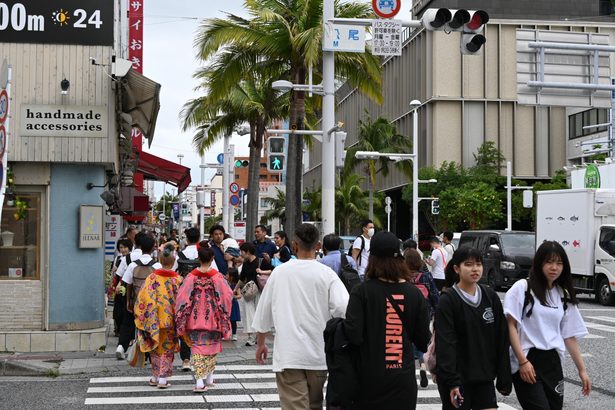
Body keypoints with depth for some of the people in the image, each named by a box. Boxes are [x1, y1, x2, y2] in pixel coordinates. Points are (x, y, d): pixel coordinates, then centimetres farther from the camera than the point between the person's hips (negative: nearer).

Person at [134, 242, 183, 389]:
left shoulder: (152, 278, -8)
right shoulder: (178, 279, -9)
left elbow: (143, 299, -7)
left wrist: (141, 317, 4)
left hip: (154, 320, 1)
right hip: (171, 321, -1)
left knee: (156, 348, 16)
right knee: (167, 349, 9)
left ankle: (155, 377, 22)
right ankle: (163, 379, 7)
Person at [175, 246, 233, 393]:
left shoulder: (191, 277, -7)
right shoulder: (217, 277, -9)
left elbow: (183, 298, -5)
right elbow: (227, 296, -8)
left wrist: (182, 320, 4)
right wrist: (223, 316, 7)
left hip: (195, 318, 0)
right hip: (213, 318, 0)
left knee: (197, 348, 3)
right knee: (211, 346, 18)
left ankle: (200, 381, -9)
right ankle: (209, 377, 25)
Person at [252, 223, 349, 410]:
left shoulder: (279, 272, 0)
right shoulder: (326, 273, -6)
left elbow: (263, 311, 8)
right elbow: (343, 309, -17)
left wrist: (261, 344, 21)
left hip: (288, 355, -1)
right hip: (318, 354, 1)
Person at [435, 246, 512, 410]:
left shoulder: (491, 296, 4)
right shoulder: (448, 300, -9)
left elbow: (502, 339, 7)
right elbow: (445, 344, -15)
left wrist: (504, 378, 4)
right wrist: (451, 381, -21)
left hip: (484, 378, 4)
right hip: (457, 379, -4)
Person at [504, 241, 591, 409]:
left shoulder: (564, 295, 13)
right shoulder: (522, 288, -4)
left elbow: (570, 336, 15)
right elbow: (510, 326, -8)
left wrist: (582, 370, 12)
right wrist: (522, 361, -14)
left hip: (553, 362, 5)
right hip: (527, 361, -5)